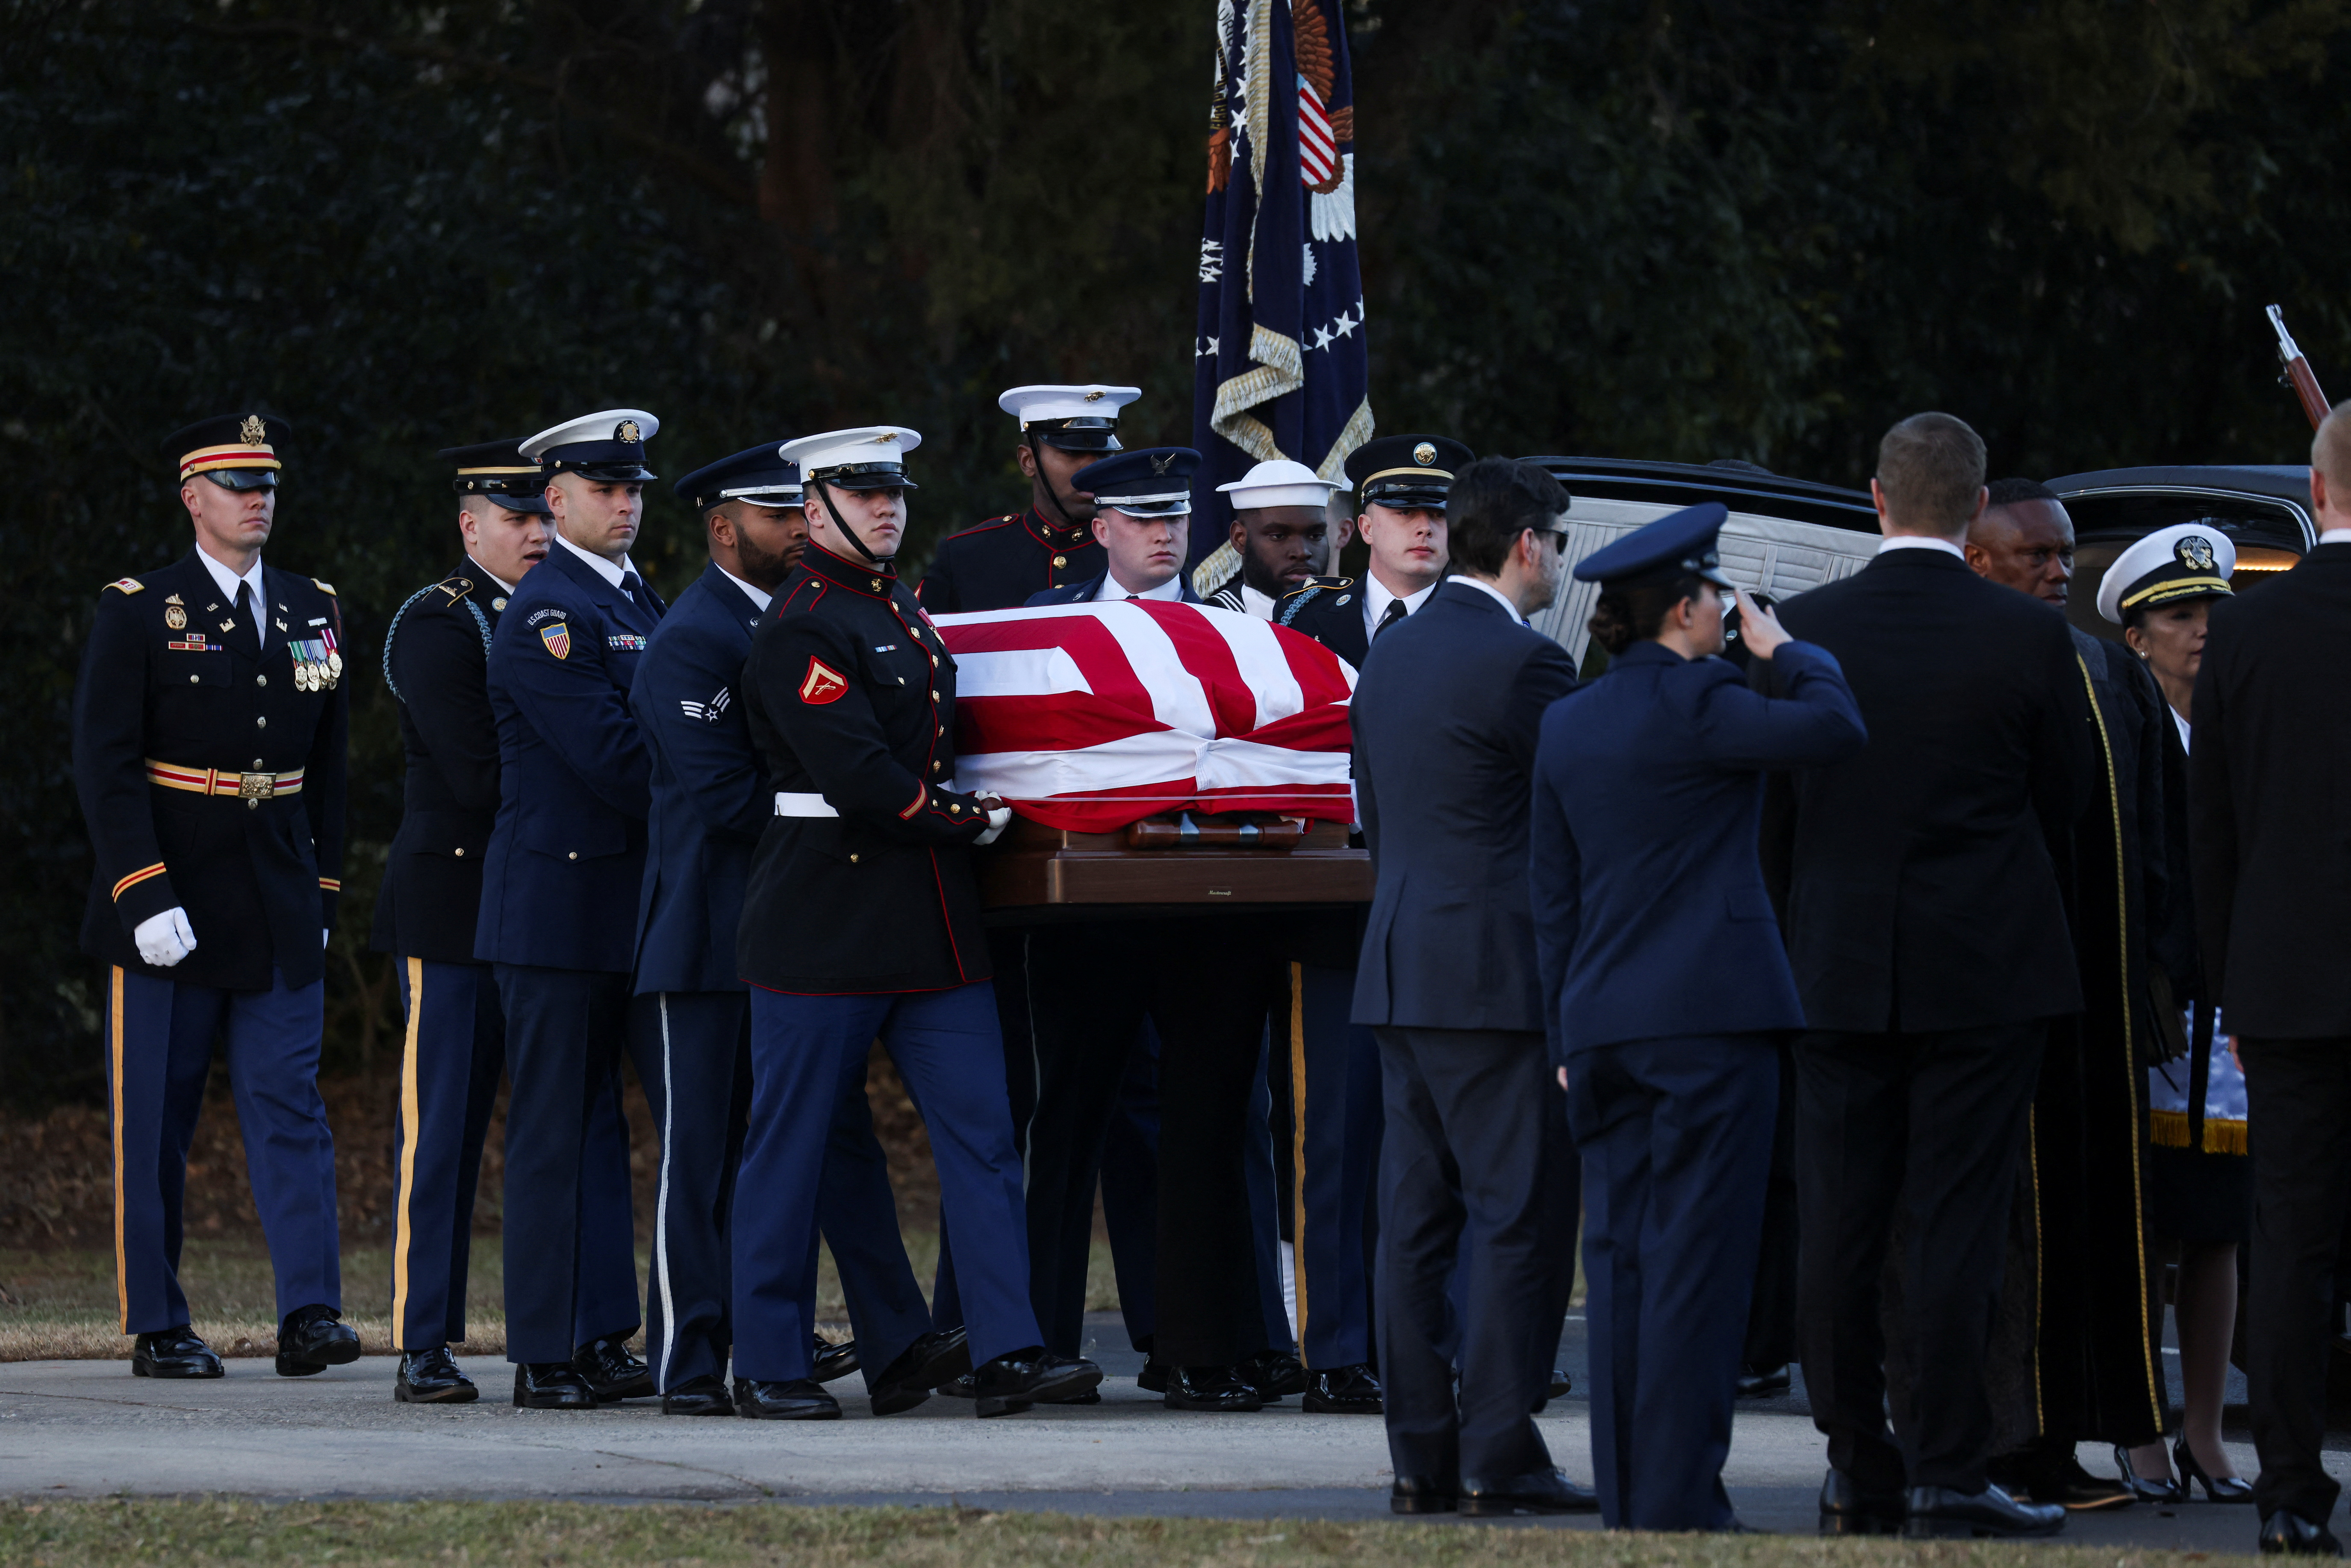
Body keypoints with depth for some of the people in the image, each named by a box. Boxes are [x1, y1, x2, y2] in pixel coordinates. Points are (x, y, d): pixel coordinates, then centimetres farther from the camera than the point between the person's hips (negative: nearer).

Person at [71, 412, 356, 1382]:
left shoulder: (313, 613, 10)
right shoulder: (137, 614, -4)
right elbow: (106, 767, -10)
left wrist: (323, 892, 10)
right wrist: (145, 896, -18)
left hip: (280, 911, 4)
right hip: (169, 909, -4)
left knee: (289, 1107, -4)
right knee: (155, 1123, 2)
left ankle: (309, 1314, -10)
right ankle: (157, 1330, 7)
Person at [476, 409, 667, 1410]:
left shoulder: (640, 604, 18)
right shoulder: (546, 613, -12)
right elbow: (609, 756, -20)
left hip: (624, 904, 9)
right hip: (557, 904, -9)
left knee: (598, 1129, 11)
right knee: (553, 1136, -6)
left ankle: (597, 1339, 14)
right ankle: (543, 1357, -5)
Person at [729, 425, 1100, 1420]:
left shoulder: (903, 611, 16)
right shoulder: (804, 629, -12)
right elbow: (856, 776, -19)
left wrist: (965, 817, 14)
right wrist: (974, 819, -10)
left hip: (932, 924, 8)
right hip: (827, 917, -8)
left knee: (980, 1130, 0)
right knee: (791, 1145, 0)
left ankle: (1006, 1352, -2)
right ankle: (769, 1368, 7)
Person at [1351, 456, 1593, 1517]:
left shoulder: (1391, 655, 14)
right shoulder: (1522, 662, -13)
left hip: (1400, 970, 8)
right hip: (1498, 973, -8)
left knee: (1416, 1221, 8)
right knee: (1515, 1218, -6)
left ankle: (1421, 1457, 8)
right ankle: (1498, 1459, -9)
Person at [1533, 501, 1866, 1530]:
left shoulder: (1567, 725, 13)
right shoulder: (1695, 702, -9)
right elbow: (1833, 728, -19)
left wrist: (1567, 1039, 20)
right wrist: (1783, 652, 0)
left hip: (1602, 1021, 7)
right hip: (1710, 1018, -7)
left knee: (1620, 1261, 8)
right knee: (1695, 1261, -6)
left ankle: (1624, 1501, 8)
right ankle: (1678, 1502, -9)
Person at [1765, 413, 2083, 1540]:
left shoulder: (1800, 632, -3)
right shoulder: (2031, 641, -8)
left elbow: (1770, 813, 4)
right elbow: (2059, 809, 3)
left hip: (1838, 971, 2)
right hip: (1986, 974, -2)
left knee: (1836, 1234, 8)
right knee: (1953, 1231, -1)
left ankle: (1857, 1475, 12)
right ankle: (1947, 1478, -3)